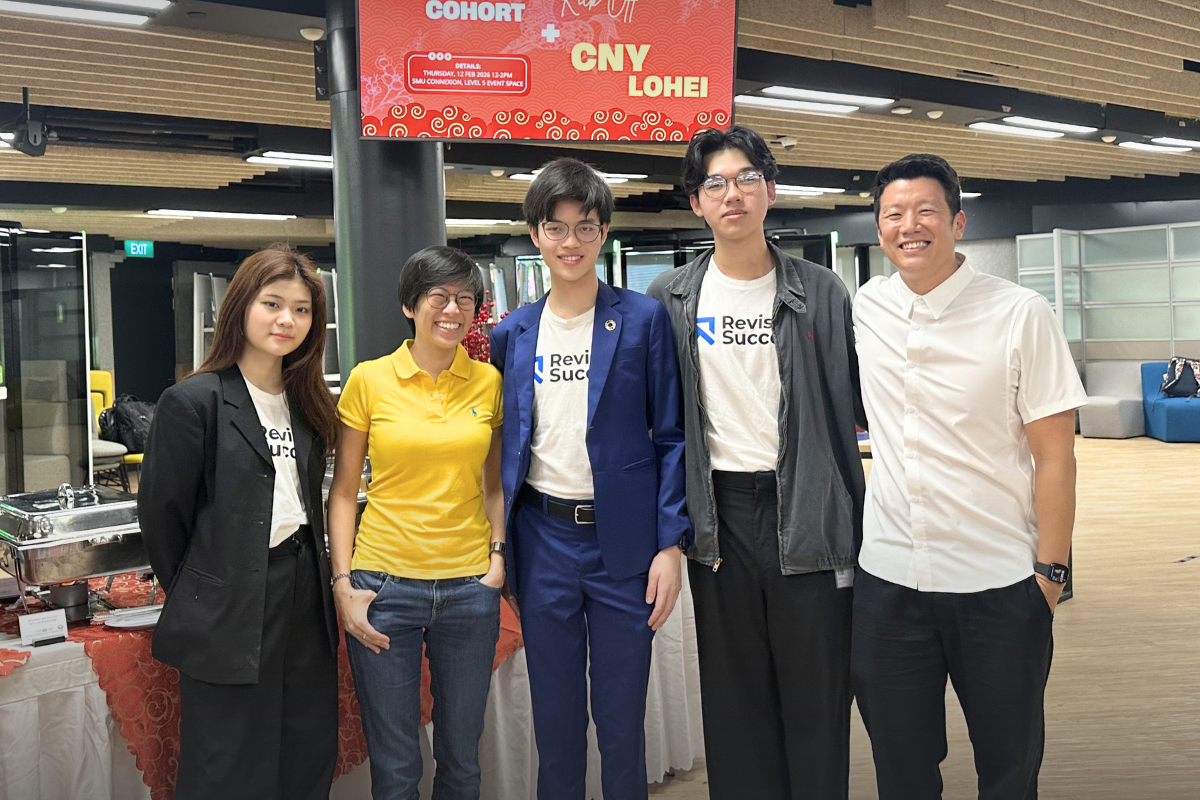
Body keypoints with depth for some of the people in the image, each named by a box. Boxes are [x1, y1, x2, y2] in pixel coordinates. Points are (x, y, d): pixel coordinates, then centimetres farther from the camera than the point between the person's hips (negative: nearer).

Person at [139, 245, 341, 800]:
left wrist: (311, 572, 9)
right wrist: (192, 595, 2)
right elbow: (160, 510, -7)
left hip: (305, 601, 6)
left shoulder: (307, 401, 10)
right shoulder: (194, 401, -10)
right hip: (228, 613, -6)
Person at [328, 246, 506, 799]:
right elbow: (343, 491, 1)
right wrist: (342, 584, -6)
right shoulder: (369, 380, -2)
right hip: (385, 584, -2)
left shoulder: (488, 381, 4)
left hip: (470, 586, 2)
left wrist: (498, 553, -1)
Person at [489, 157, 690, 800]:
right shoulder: (512, 333, 7)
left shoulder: (643, 319, -2)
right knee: (554, 717, 13)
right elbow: (504, 443, 13)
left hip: (624, 540, -2)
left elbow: (670, 436, -2)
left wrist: (671, 544, -9)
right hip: (543, 539, 3)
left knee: (621, 718, 7)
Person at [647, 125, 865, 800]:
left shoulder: (821, 292, 2)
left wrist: (855, 515, -4)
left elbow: (858, 400, 2)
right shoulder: (671, 299, 5)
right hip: (719, 513, 1)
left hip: (806, 511, -1)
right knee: (735, 695, 10)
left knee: (817, 689, 5)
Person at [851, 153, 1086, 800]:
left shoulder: (1021, 315, -8)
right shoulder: (865, 309, 4)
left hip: (1000, 583, -2)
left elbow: (1054, 455, -6)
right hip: (887, 577, 3)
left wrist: (1051, 572, -8)